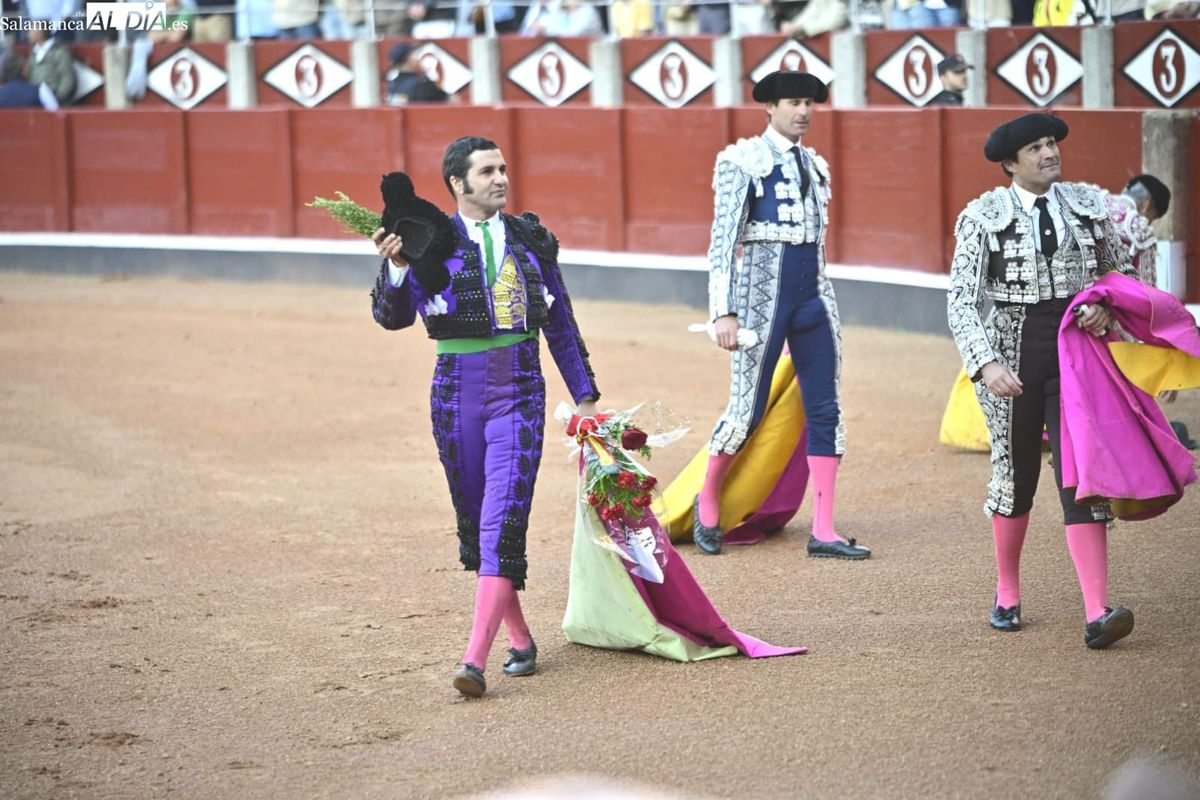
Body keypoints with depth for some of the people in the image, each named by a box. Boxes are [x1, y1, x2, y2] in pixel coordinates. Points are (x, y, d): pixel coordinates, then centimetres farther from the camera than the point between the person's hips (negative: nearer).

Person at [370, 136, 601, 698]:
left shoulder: (530, 239, 7)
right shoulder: (433, 243, -1)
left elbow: (560, 323, 14)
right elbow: (393, 316, -9)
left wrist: (585, 395, 15)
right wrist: (396, 266, -27)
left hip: (519, 393, 0)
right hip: (457, 393, 0)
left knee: (503, 520, -13)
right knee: (474, 522, 8)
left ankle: (476, 659, -19)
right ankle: (519, 639, 25)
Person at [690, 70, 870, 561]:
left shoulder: (815, 165, 15)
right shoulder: (743, 162, -5)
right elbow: (722, 241, -10)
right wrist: (723, 313, -17)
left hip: (812, 298, 6)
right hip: (763, 295, -6)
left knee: (825, 411, 1)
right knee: (747, 412, -3)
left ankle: (823, 533, 3)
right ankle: (707, 503, 22)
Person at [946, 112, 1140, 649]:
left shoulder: (1086, 205, 5)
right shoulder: (983, 217, -4)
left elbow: (1121, 269, 19)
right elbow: (961, 302, -8)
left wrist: (1105, 305, -3)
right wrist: (986, 364, -22)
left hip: (1077, 351, 1)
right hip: (1012, 355, -1)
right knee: (1016, 473, 11)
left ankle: (1097, 615, -17)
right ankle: (1007, 593, 34)